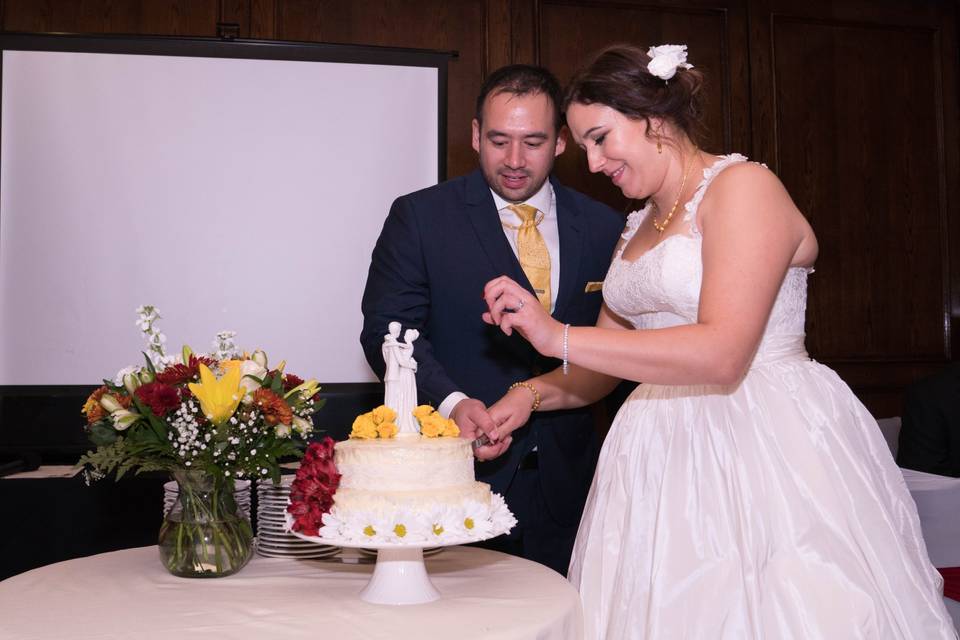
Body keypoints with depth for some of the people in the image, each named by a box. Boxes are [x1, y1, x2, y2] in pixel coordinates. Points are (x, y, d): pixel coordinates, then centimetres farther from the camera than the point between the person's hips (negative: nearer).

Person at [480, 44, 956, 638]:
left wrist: (559, 337, -23)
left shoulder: (744, 185, -11)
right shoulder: (640, 225, 15)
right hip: (667, 452, 7)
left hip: (761, 439, -7)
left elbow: (722, 354, -23)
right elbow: (610, 356, 18)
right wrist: (532, 394, -1)